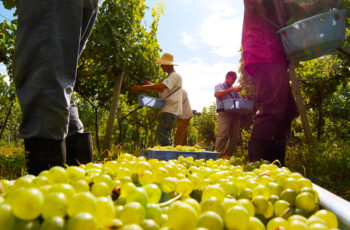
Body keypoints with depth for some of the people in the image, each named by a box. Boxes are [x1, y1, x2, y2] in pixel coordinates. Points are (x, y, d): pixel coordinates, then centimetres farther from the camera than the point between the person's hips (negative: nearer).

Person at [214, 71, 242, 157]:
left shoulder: (234, 90, 28)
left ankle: (228, 155, 9)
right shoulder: (219, 86, 11)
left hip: (235, 114, 6)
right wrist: (231, 89, -17)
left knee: (234, 136, 0)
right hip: (224, 113, -6)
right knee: (223, 135, -18)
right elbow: (217, 94, -11)